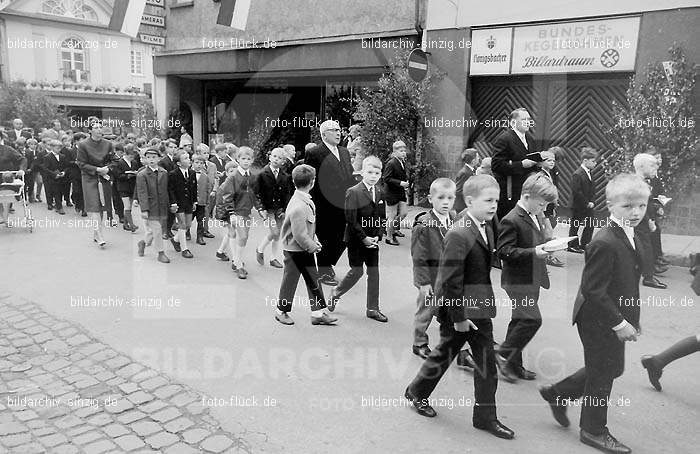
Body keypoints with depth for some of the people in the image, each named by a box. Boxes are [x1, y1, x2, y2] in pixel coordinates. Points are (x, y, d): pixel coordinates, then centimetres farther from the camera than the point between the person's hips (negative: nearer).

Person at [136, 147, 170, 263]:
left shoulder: (164, 173, 7)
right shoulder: (141, 175, -7)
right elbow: (142, 193, -11)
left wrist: (168, 205, 11)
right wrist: (144, 209, -17)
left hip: (162, 207, 5)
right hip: (150, 207, -5)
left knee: (154, 230, 13)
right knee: (157, 230, -4)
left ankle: (143, 242, 39)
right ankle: (161, 253, 8)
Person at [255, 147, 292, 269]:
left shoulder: (285, 176, 4)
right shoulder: (263, 174, -5)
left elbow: (287, 194, 6)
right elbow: (259, 193, -4)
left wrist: (284, 210, -3)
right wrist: (263, 208, -10)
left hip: (280, 209, 4)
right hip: (268, 208, -4)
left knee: (277, 235, 7)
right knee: (274, 232, -13)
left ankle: (274, 258, 19)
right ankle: (260, 249, 12)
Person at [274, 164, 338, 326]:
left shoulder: (306, 200, 2)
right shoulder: (299, 207, -28)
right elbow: (300, 235, -26)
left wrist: (314, 241, 8)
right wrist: (312, 246, -14)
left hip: (305, 249, 9)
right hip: (295, 250, -9)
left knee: (314, 280, 12)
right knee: (290, 281, 9)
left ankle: (318, 313, 21)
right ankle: (282, 312, 28)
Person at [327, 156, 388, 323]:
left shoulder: (380, 193, 6)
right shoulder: (353, 192, -12)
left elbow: (382, 218, 9)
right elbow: (351, 220, -16)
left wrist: (377, 237, -5)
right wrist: (363, 238, -17)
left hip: (372, 240, 5)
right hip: (356, 240, -5)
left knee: (374, 272, 6)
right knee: (356, 272, -1)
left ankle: (372, 309, 17)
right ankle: (336, 293, 26)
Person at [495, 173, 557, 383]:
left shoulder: (536, 217, 14)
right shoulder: (511, 221, -16)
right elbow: (504, 251, -21)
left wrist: (547, 248, 11)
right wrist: (534, 252, -27)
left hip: (532, 279, 9)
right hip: (517, 281, -9)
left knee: (520, 321, 14)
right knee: (533, 319, -14)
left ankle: (513, 364, 24)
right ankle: (503, 354, 2)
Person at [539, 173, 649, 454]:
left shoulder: (630, 237, 5)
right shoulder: (604, 244, -26)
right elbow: (593, 290, -27)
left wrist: (630, 318, 15)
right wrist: (619, 323, -22)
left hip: (616, 319, 10)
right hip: (599, 321, -9)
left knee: (612, 368, 21)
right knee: (601, 376, 7)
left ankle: (556, 393, 35)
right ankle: (594, 431, 28)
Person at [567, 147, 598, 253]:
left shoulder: (589, 174, 10)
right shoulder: (577, 175, -17)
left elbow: (593, 190, 14)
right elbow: (576, 192, -22)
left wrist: (592, 202, 0)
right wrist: (586, 203, -17)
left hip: (588, 206, 8)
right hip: (578, 206, -8)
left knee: (590, 226, 9)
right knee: (575, 226, 4)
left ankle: (584, 245, 19)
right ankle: (572, 246, 15)